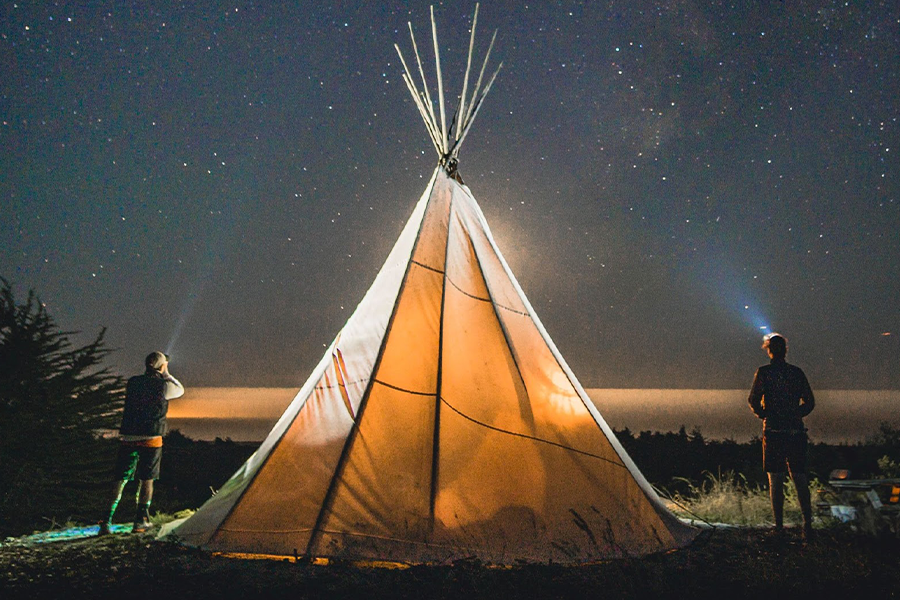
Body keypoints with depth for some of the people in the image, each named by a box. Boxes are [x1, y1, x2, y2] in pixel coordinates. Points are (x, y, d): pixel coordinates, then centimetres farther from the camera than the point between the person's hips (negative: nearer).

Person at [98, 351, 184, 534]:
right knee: (147, 480, 9)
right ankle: (141, 520, 12)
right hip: (151, 439, -3)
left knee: (120, 480, 7)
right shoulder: (162, 386, -6)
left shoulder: (132, 382, 6)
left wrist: (154, 375, 31)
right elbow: (180, 390, 15)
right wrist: (166, 374, 19)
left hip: (127, 438, 4)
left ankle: (107, 520, 0)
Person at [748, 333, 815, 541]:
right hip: (796, 432, 3)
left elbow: (754, 401, -10)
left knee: (776, 481, 3)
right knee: (800, 480, 11)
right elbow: (810, 402, 10)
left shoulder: (763, 372, -4)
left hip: (773, 433, -3)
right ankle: (807, 524, 7)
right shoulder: (797, 372, 6)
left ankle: (779, 526, 7)